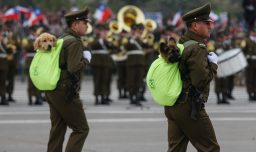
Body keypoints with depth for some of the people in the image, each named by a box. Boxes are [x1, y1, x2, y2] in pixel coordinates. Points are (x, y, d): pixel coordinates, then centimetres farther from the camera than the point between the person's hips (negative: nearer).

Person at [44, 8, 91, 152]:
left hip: (52, 91, 9)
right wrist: (86, 59, -7)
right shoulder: (74, 42, -14)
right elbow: (73, 68, -24)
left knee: (57, 129, 10)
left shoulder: (61, 39, 14)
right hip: (66, 92, -9)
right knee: (81, 129, -2)